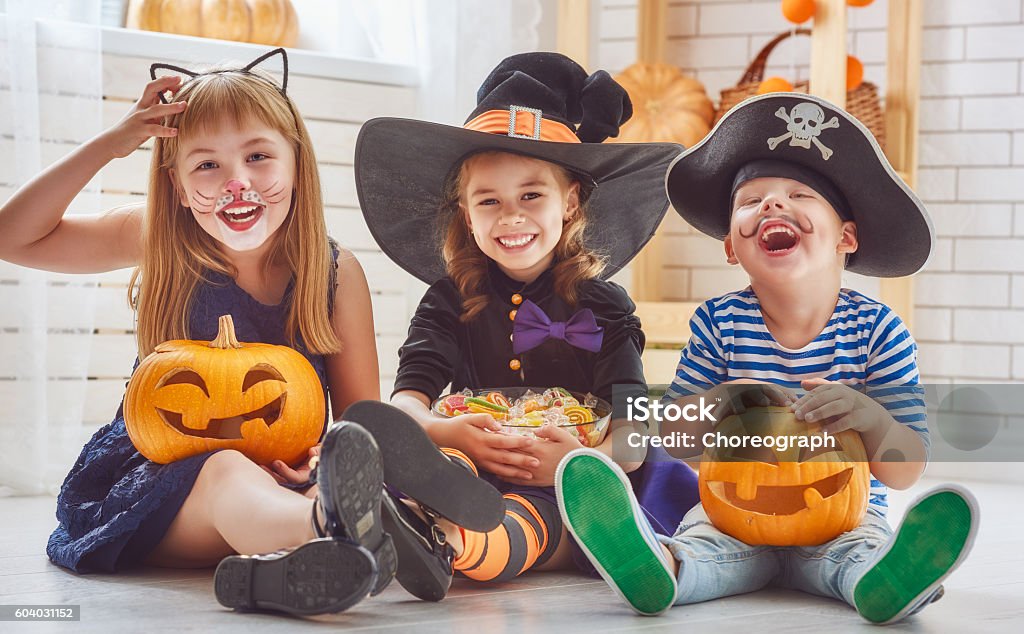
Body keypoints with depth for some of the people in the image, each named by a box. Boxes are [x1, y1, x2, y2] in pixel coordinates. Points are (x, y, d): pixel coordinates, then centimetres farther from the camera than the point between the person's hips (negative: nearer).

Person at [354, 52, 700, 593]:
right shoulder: (449, 301, 17)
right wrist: (447, 433, -24)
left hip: (572, 494, 0)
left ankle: (449, 538, -70)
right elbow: (407, 397, 1)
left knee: (528, 518, -38)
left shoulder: (602, 306, 14)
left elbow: (632, 436, 1)